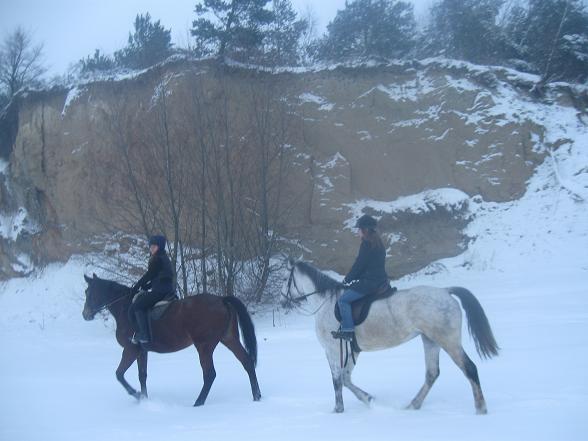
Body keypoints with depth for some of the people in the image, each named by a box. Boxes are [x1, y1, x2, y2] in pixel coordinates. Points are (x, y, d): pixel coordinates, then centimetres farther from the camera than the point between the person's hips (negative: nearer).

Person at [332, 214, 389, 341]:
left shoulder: (367, 244, -14)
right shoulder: (378, 243, 16)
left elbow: (359, 264, -13)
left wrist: (347, 280, 0)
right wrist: (352, 278, 20)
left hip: (369, 282, -10)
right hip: (380, 281, 10)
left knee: (343, 300, -9)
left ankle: (348, 330, -16)